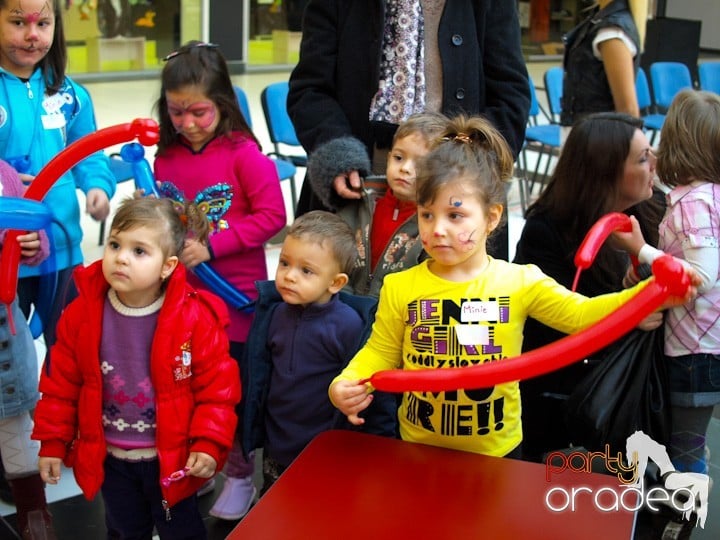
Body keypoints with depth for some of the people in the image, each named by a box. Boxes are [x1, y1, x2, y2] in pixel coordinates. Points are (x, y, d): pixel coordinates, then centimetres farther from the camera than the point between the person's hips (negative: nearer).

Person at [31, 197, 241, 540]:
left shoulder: (195, 318, -21)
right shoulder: (82, 313, -12)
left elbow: (217, 386, -14)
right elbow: (61, 383, -2)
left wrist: (208, 443, -19)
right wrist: (53, 442, 0)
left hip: (172, 458, -3)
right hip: (109, 458, 3)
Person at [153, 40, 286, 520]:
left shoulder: (242, 152, -13)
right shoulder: (166, 156, 2)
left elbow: (272, 215, -17)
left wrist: (211, 246, -21)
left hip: (235, 294, -4)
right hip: (182, 291, 4)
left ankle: (240, 472, 26)